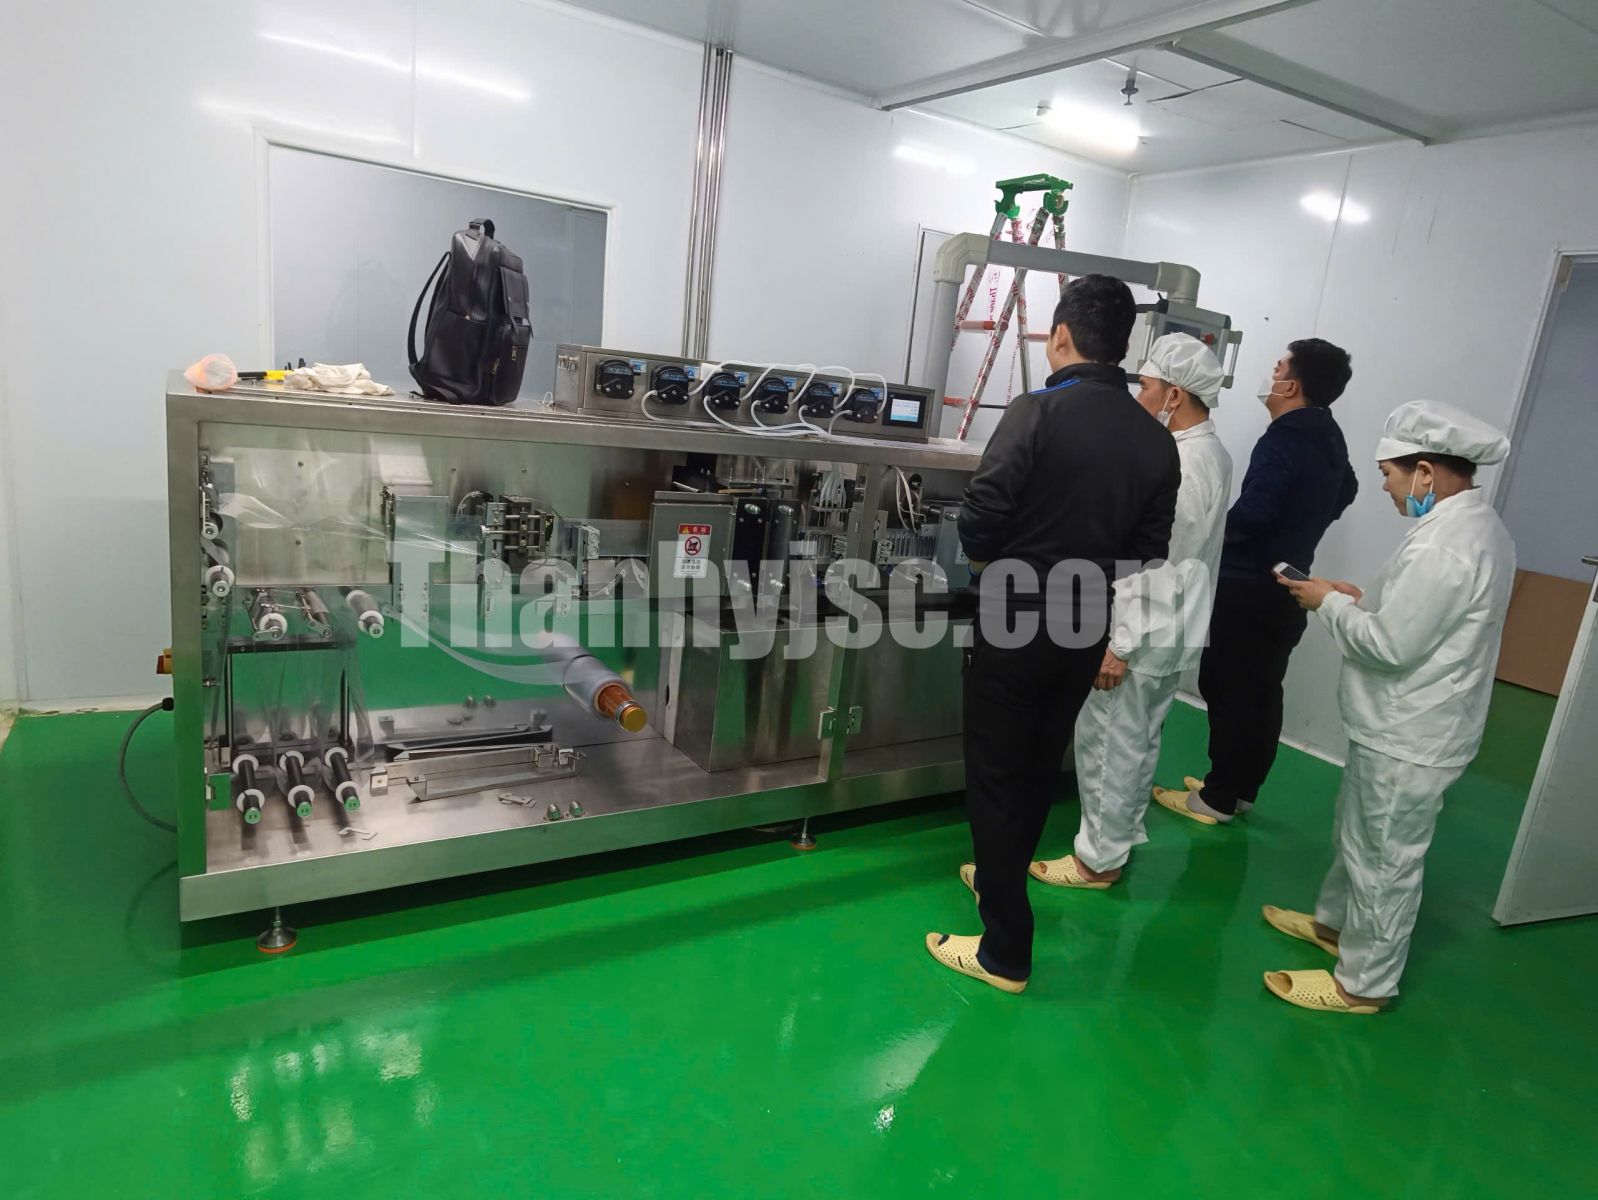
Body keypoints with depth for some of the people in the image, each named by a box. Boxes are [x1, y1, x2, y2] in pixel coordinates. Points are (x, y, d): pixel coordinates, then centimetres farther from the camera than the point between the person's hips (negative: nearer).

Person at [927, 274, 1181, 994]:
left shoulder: (1037, 413, -16)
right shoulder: (1157, 442, 2)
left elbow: (980, 519, -19)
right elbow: (1146, 555, 4)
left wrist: (993, 566, 3)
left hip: (1016, 624, -6)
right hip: (1085, 633, 6)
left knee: (996, 778, 5)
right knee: (1041, 767, 22)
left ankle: (1006, 952, 12)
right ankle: (1000, 879, 43)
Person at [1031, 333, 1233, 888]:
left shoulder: (1177, 463, -22)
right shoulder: (1213, 453, 9)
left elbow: (1153, 564, -24)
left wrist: (1120, 645, -21)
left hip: (1144, 633, -10)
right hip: (1174, 629, 10)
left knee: (1107, 742, 2)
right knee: (1137, 741, 20)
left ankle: (1099, 858, 15)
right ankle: (1121, 836, 34)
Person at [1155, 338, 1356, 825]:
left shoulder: (1282, 441, -19)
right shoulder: (1330, 437, 10)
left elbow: (1250, 516, -28)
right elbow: (1345, 492, 28)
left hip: (1249, 587, -9)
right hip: (1288, 583, 9)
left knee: (1228, 690, 0)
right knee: (1261, 692, 14)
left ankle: (1218, 798, 9)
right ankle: (1241, 788, 25)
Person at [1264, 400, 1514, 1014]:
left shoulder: (1444, 544, -27)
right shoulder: (1477, 524, 7)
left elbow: (1389, 646, -26)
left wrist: (1330, 604, -12)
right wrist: (1363, 599, 6)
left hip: (1407, 740, -10)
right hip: (1404, 727, 10)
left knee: (1385, 860, 6)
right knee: (1357, 831, 25)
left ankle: (1363, 984, 22)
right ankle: (1335, 921, 45)